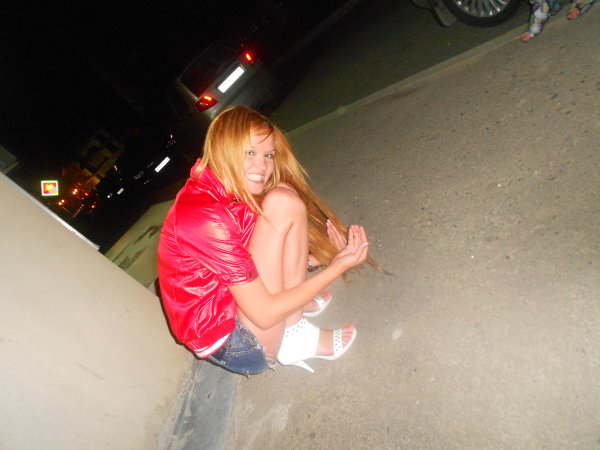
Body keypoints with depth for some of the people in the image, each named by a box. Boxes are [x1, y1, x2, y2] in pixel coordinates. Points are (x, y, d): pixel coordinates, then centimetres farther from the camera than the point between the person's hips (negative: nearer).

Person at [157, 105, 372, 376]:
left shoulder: (230, 197, 1)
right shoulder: (205, 216, -27)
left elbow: (269, 261, 9)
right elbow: (264, 314, -26)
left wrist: (319, 256, -6)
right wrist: (336, 267, -18)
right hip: (231, 347, -9)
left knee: (282, 197, 3)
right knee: (282, 204, -21)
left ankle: (298, 300, -1)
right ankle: (295, 338, -13)